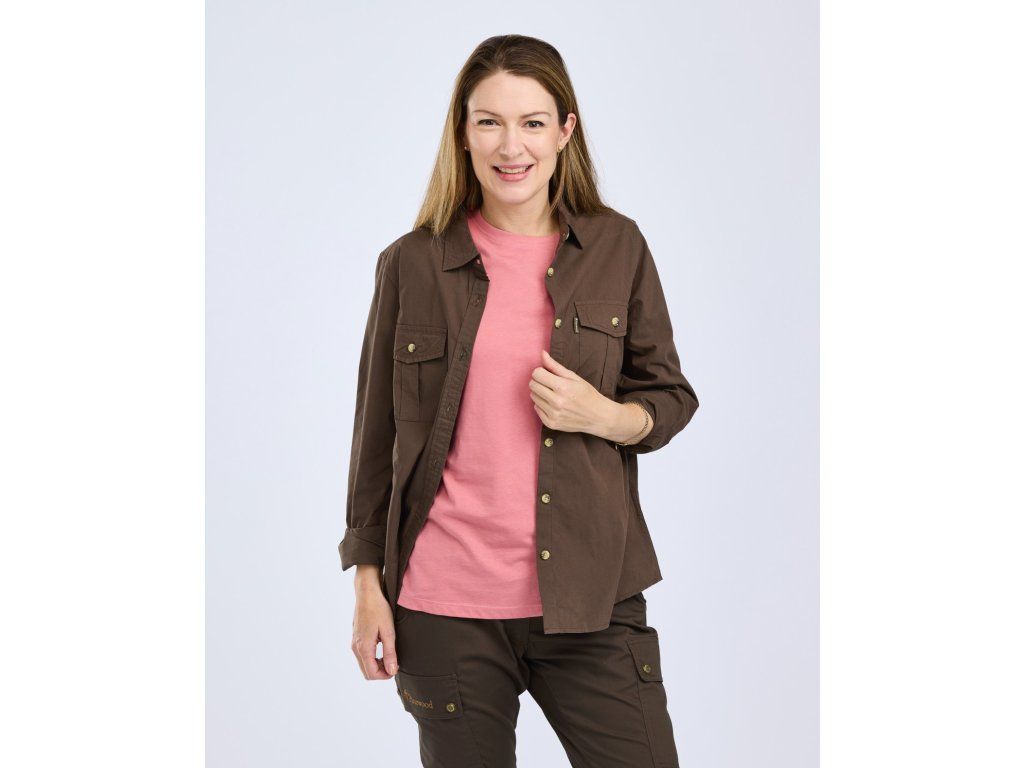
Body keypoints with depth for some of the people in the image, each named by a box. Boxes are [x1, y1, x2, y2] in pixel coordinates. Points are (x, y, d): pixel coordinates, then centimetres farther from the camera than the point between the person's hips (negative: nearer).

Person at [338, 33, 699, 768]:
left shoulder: (617, 248, 4)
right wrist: (368, 581, 5)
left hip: (589, 596, 1)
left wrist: (606, 417, -11)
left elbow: (672, 398, 10)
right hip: (444, 604, 0)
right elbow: (379, 434, 7)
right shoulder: (413, 264, 2)